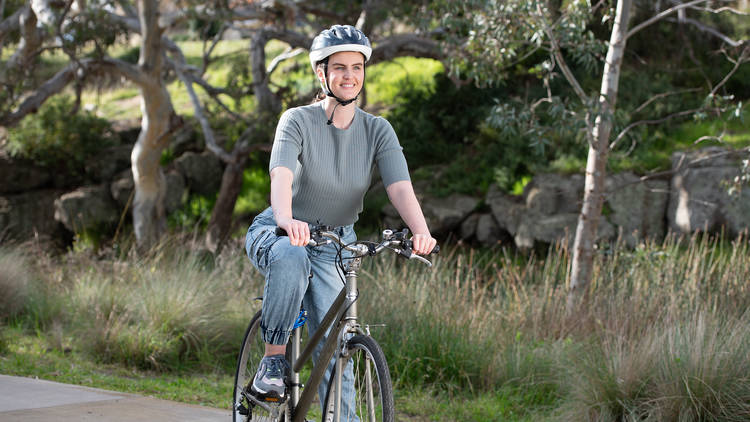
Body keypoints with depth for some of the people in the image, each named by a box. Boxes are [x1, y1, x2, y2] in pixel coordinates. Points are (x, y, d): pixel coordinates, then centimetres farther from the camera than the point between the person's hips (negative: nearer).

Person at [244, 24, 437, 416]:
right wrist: (286, 221, -56)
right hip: (277, 234, -2)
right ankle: (273, 359, -24)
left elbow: (400, 186, -22)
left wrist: (421, 231, -43)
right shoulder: (298, 120, -16)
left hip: (334, 246, 3)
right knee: (291, 255, -39)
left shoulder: (377, 130, -7)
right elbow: (281, 175, -34)